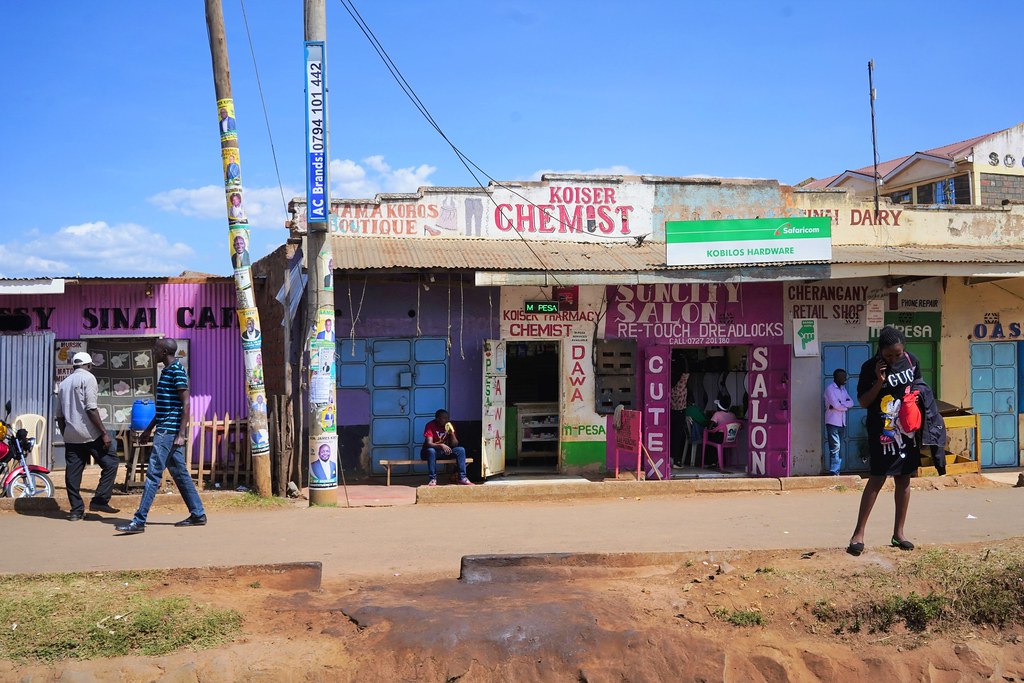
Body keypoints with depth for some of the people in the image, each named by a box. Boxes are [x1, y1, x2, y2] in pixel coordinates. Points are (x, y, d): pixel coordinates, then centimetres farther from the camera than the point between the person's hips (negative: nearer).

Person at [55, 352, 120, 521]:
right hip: (89, 434, -7)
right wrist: (104, 433, -14)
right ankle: (100, 500, -6)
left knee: (73, 473, 6)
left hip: (71, 435, 7)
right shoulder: (88, 378, -4)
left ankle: (76, 510, 7)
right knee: (110, 464, 1)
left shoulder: (64, 383, 18)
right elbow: (91, 409, -14)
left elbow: (59, 415, 17)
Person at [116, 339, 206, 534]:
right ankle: (198, 514, 17)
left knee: (153, 474, -10)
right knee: (180, 473, 12)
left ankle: (139, 521, -9)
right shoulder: (166, 371, 17)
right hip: (165, 429, 10)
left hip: (169, 430, -10)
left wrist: (181, 434, -21)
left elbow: (185, 403, -18)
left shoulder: (177, 371, -13)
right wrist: (149, 429, 25)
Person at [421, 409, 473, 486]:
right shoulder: (430, 425, -18)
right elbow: (429, 443, -29)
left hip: (445, 451, 5)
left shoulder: (449, 425, -3)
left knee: (461, 450, -17)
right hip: (432, 451, -5)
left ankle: (462, 478, -19)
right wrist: (441, 446, -45)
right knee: (431, 451, -39)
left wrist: (452, 433, -23)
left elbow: (455, 444, -7)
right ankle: (433, 479, -32)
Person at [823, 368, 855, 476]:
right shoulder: (830, 388, -6)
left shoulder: (843, 389, 17)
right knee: (835, 447, -13)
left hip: (842, 423, 8)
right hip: (832, 422, -8)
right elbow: (836, 404, -17)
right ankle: (834, 472, -15)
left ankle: (837, 471, 11)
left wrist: (840, 404, -11)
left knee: (839, 448, 8)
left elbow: (851, 402, 4)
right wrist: (846, 406, -1)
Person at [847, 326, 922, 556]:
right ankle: (858, 534, -2)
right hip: (881, 433, -5)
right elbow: (862, 402, -8)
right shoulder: (871, 367, -11)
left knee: (904, 480, 8)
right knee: (876, 480, -7)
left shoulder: (911, 361, 2)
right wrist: (879, 382, -21)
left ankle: (898, 533, 18)